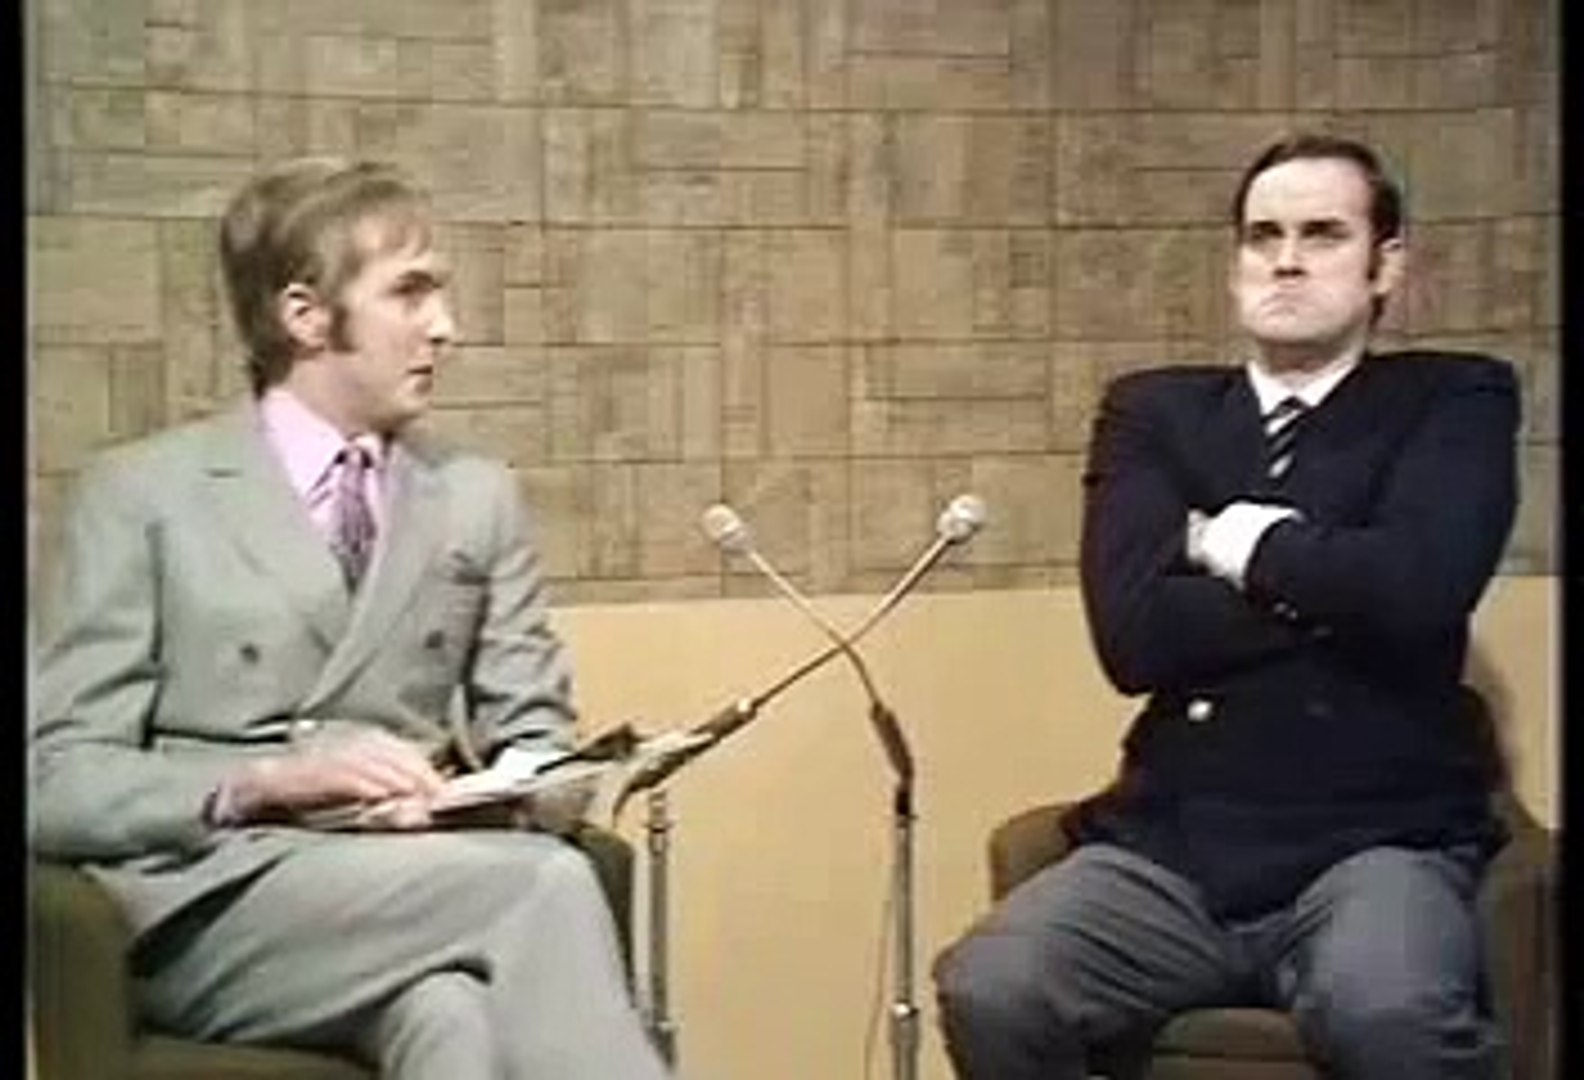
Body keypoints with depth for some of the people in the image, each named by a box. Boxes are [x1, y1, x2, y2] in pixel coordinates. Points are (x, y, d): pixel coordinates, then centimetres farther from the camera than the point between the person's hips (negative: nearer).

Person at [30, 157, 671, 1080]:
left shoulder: (479, 497, 16)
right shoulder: (146, 492, 4)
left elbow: (536, 742, 16)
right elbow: (62, 786, -2)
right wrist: (268, 781, -19)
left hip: (413, 878, 3)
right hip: (214, 898, -3)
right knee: (545, 886, -32)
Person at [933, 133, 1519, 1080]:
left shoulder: (1456, 401, 7)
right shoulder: (1155, 411, 14)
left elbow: (1417, 587, -14)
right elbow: (1134, 633, -3)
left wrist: (1247, 545, 0)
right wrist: (1327, 584, -3)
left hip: (1376, 845, -3)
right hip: (1170, 848, 3)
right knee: (987, 993, -24)